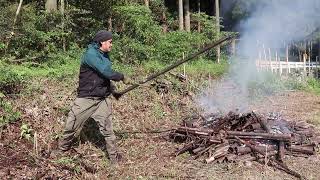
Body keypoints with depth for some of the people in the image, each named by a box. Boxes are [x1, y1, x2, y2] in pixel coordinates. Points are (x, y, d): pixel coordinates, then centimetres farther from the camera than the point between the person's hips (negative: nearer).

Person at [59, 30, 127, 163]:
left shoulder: (105, 55, 9)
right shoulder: (90, 54, -17)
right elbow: (106, 72, -26)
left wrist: (112, 88, 10)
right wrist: (121, 77, -12)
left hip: (102, 99, 6)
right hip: (86, 98, -6)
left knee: (107, 128, 4)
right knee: (72, 127, 7)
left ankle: (113, 156, 13)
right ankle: (62, 150, 30)